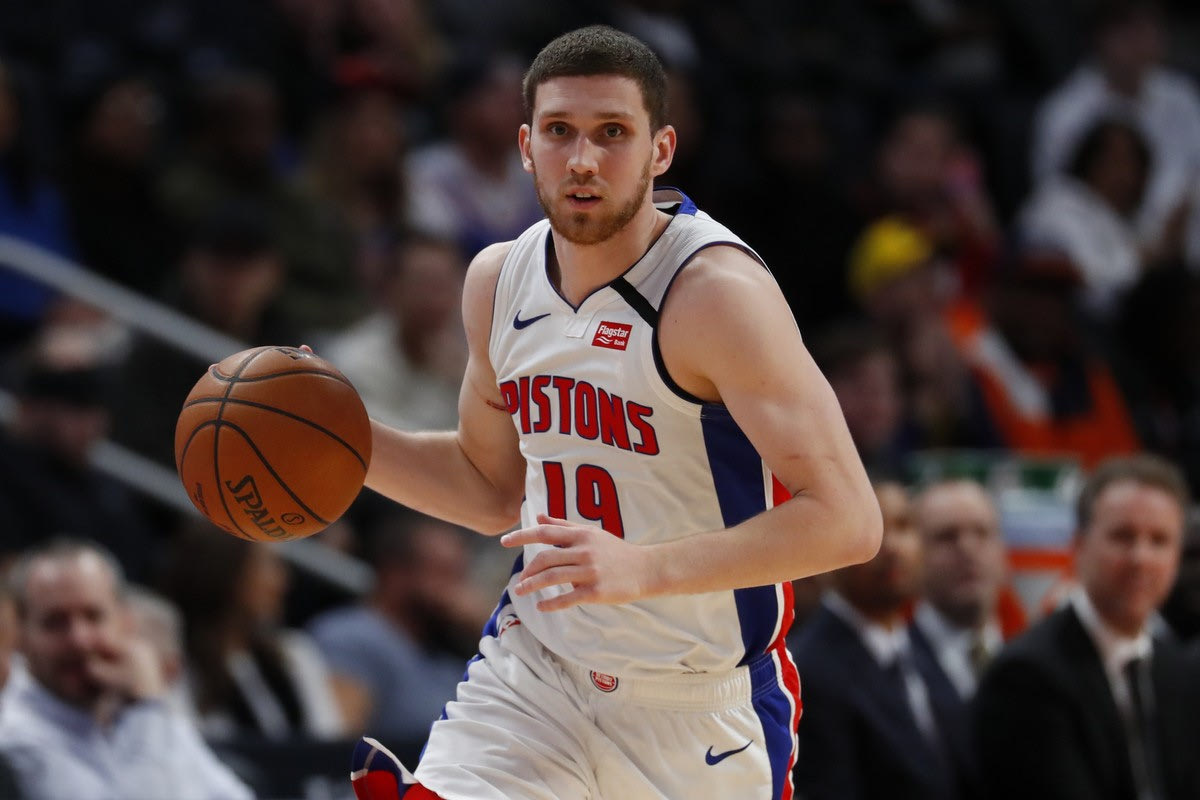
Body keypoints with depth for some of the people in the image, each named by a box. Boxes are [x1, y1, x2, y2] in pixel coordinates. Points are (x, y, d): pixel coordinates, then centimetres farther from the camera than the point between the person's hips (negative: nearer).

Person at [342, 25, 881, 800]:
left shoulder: (716, 292, -20)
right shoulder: (499, 281, 2)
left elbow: (847, 519, -26)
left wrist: (643, 568, -35)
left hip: (700, 703, -5)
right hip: (535, 670, 5)